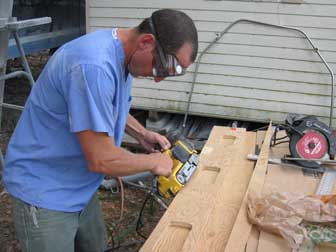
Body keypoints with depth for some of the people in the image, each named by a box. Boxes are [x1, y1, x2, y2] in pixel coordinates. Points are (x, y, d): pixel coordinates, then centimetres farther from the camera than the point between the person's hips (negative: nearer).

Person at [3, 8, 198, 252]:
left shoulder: (122, 54, -1)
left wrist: (142, 134, 4)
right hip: (45, 194, -8)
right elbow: (101, 160, -30)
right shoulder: (95, 66, -32)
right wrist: (153, 162, -13)